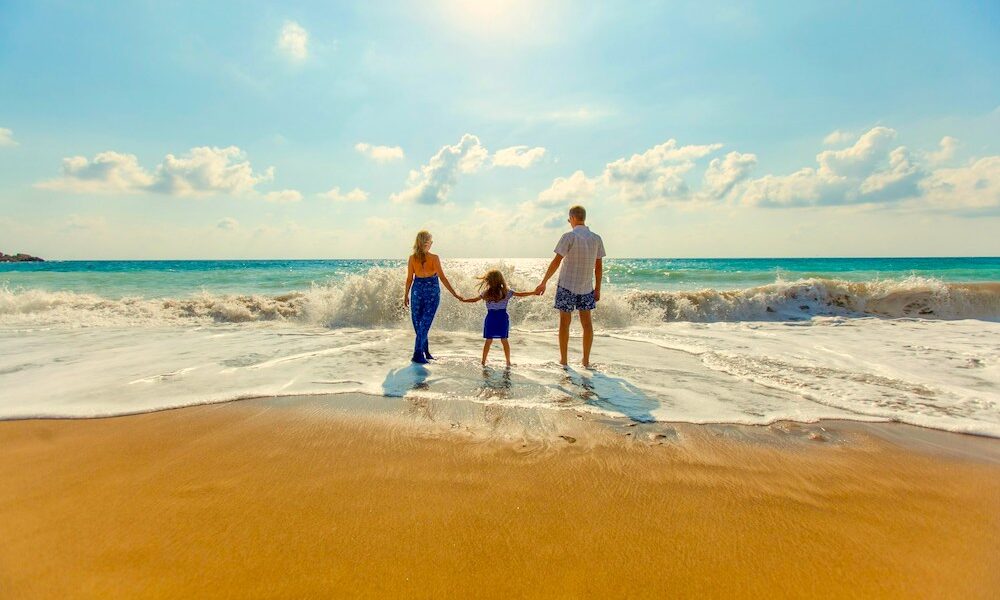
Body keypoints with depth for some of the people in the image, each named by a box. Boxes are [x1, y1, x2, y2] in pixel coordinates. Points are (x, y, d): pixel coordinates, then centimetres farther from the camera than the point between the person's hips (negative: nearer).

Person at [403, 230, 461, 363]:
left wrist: (406, 295, 13)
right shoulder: (434, 258, -11)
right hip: (432, 291, -2)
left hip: (417, 290, 3)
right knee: (425, 323, 1)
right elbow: (442, 278, -13)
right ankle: (418, 354, -3)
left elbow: (409, 279, 1)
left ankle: (425, 352, 21)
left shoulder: (412, 258, -3)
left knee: (418, 322, 14)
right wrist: (454, 294, -10)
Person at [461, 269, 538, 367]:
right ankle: (508, 362, 13)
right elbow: (520, 294, -2)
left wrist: (463, 299, 21)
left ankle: (483, 361, 12)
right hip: (503, 318, 0)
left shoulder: (486, 293, -4)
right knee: (504, 340, 8)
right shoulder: (506, 292, -4)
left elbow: (475, 299, 4)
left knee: (488, 341, 8)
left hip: (490, 318, 0)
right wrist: (533, 293, 5)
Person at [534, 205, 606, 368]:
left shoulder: (569, 237, -12)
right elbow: (599, 266, 5)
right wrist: (597, 289, 12)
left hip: (567, 286, -4)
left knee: (564, 322, 6)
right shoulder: (596, 238, 2)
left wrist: (544, 282, -9)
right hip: (586, 287, 4)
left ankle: (563, 359, 13)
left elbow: (556, 261, -15)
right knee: (586, 322, 11)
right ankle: (586, 360, 15)